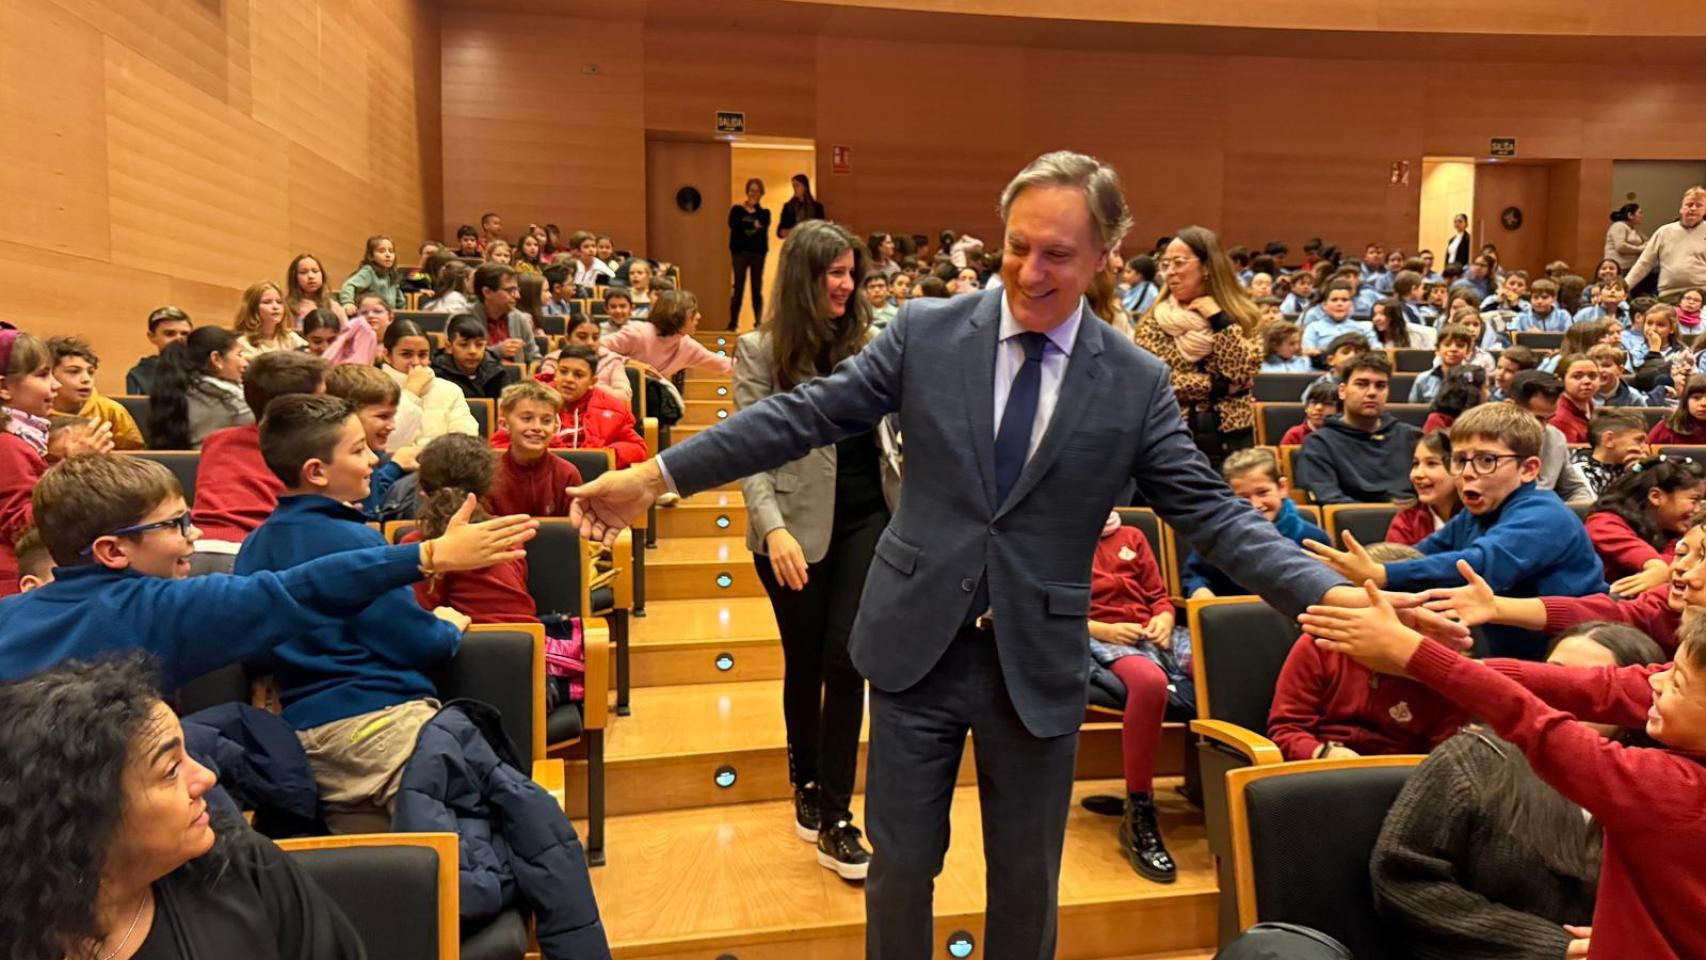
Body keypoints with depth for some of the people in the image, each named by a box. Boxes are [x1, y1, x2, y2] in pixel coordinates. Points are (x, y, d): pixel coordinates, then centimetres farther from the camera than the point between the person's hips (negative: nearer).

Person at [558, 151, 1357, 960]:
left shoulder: (1137, 383, -4)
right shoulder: (925, 332, -5)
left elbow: (1207, 510, -3)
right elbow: (804, 416, -4)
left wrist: (1328, 592, -16)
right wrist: (655, 475, -6)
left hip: (1037, 663, 1)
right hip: (917, 644, 0)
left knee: (1027, 880, 17)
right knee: (900, 865, 15)